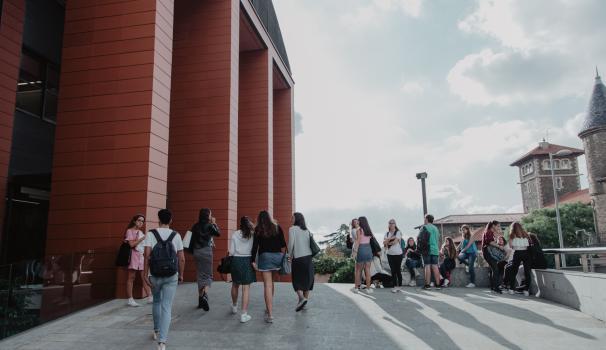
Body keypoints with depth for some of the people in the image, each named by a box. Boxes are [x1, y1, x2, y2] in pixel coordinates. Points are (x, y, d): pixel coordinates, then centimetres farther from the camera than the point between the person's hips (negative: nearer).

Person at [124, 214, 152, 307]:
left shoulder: (140, 232, 19)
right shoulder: (130, 231, 0)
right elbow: (132, 244, -13)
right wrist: (142, 238, -12)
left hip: (141, 256, 6)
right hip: (133, 256, -6)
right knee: (131, 278, -1)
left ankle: (150, 297, 2)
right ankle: (130, 299, 3)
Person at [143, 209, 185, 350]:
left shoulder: (150, 234, -3)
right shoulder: (176, 235, 0)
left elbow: (147, 255, -13)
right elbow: (181, 259, -1)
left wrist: (145, 273, -9)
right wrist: (181, 275, 10)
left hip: (155, 275, 1)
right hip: (171, 276, -1)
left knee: (156, 302, 24)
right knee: (166, 307, 1)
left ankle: (157, 331, 39)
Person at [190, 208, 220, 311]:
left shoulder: (195, 226, 5)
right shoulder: (209, 225, -8)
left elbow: (192, 239, 7)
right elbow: (218, 233, 7)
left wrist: (193, 251, 17)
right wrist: (214, 223, 15)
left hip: (196, 251, 5)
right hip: (206, 251, -5)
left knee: (200, 275, 14)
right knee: (208, 275, 2)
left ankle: (201, 299, 20)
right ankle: (205, 295, -20)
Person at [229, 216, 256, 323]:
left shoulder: (235, 234, -4)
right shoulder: (253, 234, -7)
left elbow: (231, 251, -4)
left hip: (236, 260, 2)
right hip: (248, 261, -2)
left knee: (235, 285, 21)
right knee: (246, 288, 1)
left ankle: (234, 307, 42)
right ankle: (244, 314, -3)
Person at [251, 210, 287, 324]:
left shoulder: (258, 229, 0)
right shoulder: (277, 227, 7)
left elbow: (255, 246, -5)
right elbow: (283, 244, 5)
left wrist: (253, 260, -3)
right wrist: (284, 255, 16)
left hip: (265, 256, -3)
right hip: (277, 256, 3)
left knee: (267, 285, -4)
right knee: (271, 282, 20)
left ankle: (270, 314, -8)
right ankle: (269, 308, 30)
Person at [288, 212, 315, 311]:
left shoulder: (292, 229, -5)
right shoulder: (307, 230, 11)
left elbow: (291, 243, -12)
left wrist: (290, 255, 1)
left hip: (298, 258, -5)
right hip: (308, 257, 5)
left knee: (297, 279, 5)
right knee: (307, 279, 11)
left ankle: (301, 298, -13)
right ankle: (305, 299, 16)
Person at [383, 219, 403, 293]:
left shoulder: (398, 232, -4)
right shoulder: (387, 233, 12)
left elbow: (395, 241, -15)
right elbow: (384, 242, -1)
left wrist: (387, 243, -2)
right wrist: (390, 238, -15)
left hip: (398, 254, -4)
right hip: (390, 254, 4)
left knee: (398, 270, 0)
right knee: (393, 271, 4)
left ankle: (400, 286, 10)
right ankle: (395, 286, 9)